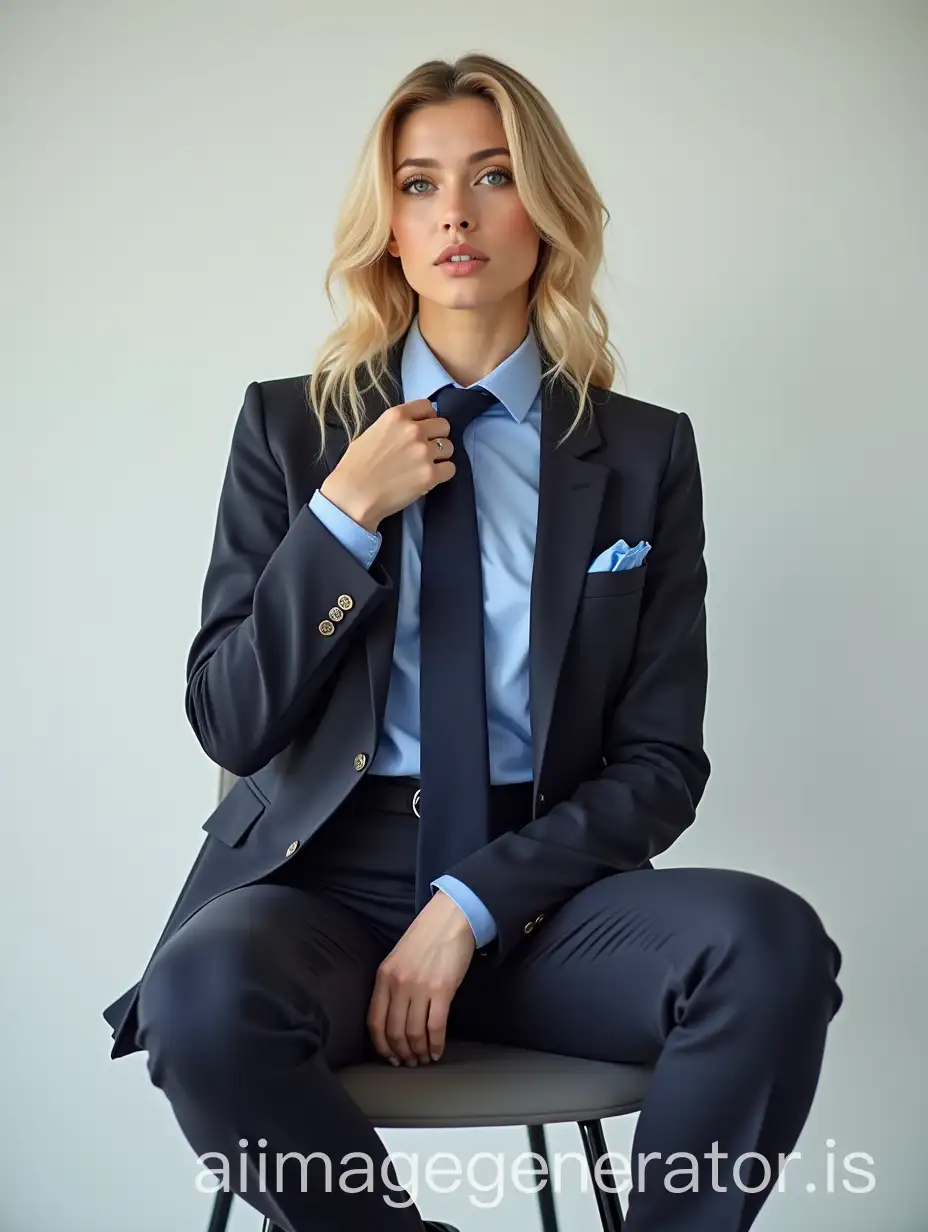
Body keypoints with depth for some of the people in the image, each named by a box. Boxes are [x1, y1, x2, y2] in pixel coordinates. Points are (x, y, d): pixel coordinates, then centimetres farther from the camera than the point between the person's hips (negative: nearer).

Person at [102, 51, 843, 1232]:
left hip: (539, 883, 1)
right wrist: (346, 512, -9)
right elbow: (229, 723, 2)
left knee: (770, 943, -30)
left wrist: (473, 906, -12)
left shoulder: (645, 453, 7)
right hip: (324, 874, 0)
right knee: (205, 993, -34)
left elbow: (660, 764, 2)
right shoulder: (289, 425, 7)